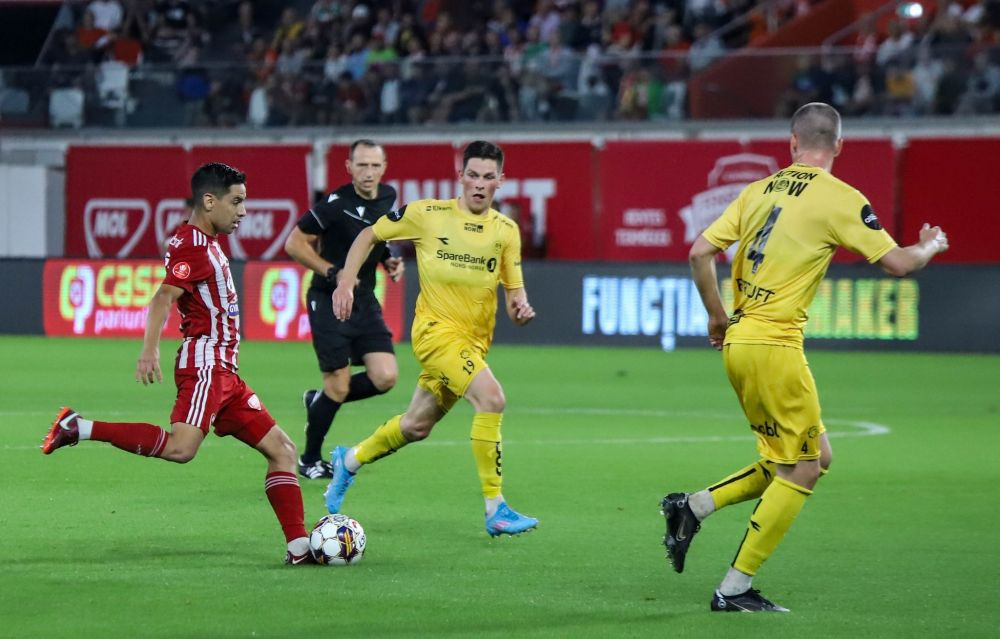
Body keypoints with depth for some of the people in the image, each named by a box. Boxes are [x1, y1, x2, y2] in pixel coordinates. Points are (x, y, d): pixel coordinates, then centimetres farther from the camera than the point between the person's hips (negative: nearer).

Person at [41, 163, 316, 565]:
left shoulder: (206, 244, 21)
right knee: (180, 448, -29)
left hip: (222, 372, 10)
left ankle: (299, 547, 6)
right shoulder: (193, 244, -9)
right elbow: (164, 297, -21)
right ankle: (78, 428, -20)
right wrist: (150, 350, -33)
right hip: (205, 362, -10)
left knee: (281, 449, 8)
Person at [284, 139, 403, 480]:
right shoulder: (337, 204, -17)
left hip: (365, 300, 6)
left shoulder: (388, 196, 3)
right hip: (329, 301, -6)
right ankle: (309, 461, 15)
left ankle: (320, 401, 20)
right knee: (338, 385, -5)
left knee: (385, 377, -7)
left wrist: (387, 259, 5)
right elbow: (294, 243, -11)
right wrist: (331, 272, -20)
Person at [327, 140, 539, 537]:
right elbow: (369, 236, 8)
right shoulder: (427, 214, -5)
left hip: (475, 340, 5)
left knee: (417, 426, 15)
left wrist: (521, 307, -16)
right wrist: (346, 281, -1)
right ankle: (495, 509, -22)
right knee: (491, 398, -26)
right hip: (435, 328, -5)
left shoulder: (506, 230, 5)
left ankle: (350, 461, 44)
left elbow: (515, 291, 7)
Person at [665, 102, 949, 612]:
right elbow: (897, 263, -6)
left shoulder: (758, 191, 11)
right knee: (802, 470, 1)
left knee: (817, 457, 17)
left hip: (737, 342, 8)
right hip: (774, 346, -8)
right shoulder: (838, 198, -7)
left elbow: (700, 253, 9)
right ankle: (734, 589, 0)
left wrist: (717, 317, 21)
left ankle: (693, 507, 12)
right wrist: (931, 246, 15)